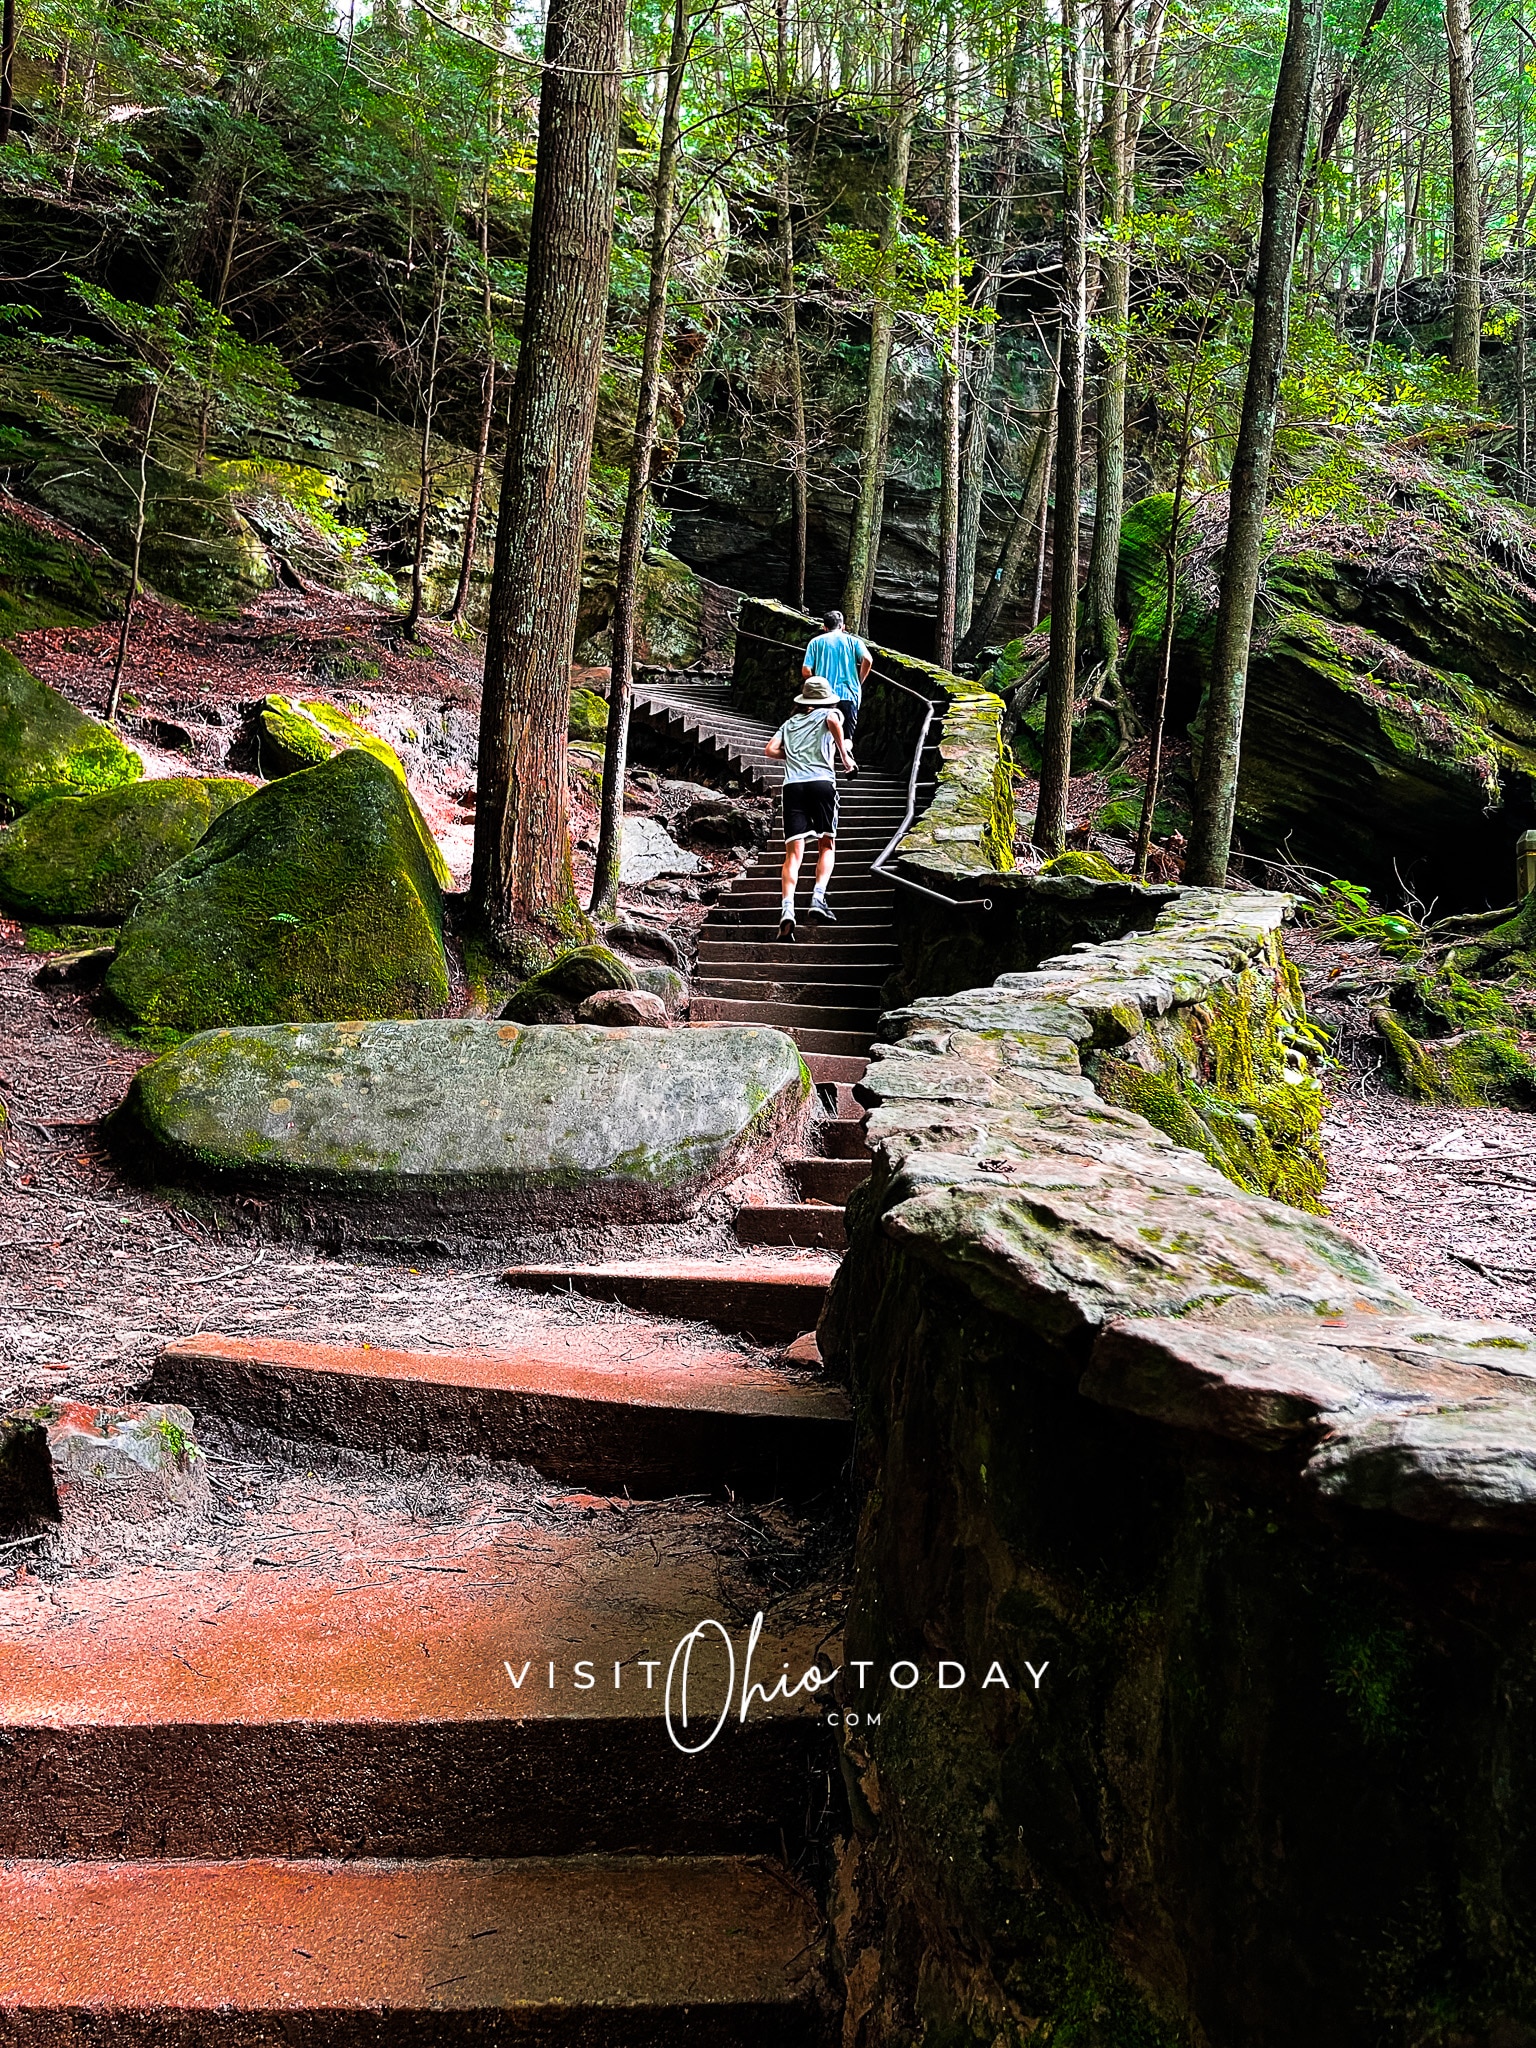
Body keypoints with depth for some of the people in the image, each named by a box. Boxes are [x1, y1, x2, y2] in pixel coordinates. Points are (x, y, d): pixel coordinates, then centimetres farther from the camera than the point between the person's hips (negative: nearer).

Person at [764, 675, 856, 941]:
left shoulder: (790, 722, 27)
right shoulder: (831, 714, 17)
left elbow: (770, 750, 14)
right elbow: (833, 720, -9)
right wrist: (845, 756, -4)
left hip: (792, 785, 2)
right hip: (821, 781, -2)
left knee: (794, 852, -4)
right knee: (827, 845, 13)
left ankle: (787, 909, -23)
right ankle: (818, 898, -9)